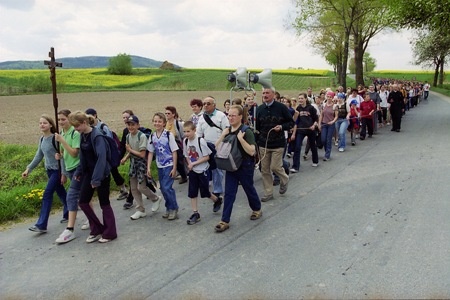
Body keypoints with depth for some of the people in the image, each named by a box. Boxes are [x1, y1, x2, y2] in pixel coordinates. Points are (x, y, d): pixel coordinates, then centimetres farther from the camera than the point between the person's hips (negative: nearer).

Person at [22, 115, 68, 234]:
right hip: (49, 170, 7)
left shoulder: (55, 138, -18)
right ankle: (68, 214, 34)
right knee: (60, 192, 18)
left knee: (47, 194, -10)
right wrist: (28, 169, 10)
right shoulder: (42, 139, 6)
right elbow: (39, 156, 13)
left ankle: (41, 225, -7)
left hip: (57, 170, -7)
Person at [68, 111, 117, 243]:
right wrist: (78, 172, 14)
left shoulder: (97, 135, -20)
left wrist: (97, 178, -27)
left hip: (101, 174, -8)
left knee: (104, 203, 3)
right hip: (89, 172, 8)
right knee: (83, 202, 8)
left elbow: (101, 157, -26)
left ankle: (110, 233, 18)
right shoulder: (83, 136, 5)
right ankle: (97, 230, 22)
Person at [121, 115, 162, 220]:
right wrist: (125, 158, -2)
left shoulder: (142, 136, -18)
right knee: (133, 188, 8)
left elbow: (142, 154, -20)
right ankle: (140, 210, 18)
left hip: (141, 163, -7)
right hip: (132, 163, 7)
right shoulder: (128, 136, 5)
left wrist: (130, 150, -12)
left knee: (141, 187, -9)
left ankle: (156, 198, 19)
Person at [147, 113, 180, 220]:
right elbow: (150, 153, 8)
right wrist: (148, 168, 3)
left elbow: (174, 151, -10)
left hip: (169, 165, -5)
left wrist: (174, 168, -12)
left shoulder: (169, 135, -12)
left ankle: (174, 209, 6)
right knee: (163, 188, 10)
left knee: (167, 187, -11)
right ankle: (169, 208, 26)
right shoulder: (152, 136, 2)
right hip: (160, 166, 5)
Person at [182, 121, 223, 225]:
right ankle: (195, 213, 14)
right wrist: (189, 164, -9)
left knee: (204, 192, 5)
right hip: (192, 171, 5)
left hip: (202, 170, -5)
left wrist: (193, 163, -20)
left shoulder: (201, 141, -19)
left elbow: (206, 157, -17)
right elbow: (186, 155, 9)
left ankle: (217, 200, 34)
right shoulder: (185, 141, -2)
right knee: (192, 193, 4)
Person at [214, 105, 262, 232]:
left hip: (245, 167, -4)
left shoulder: (246, 131, -16)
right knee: (229, 193, 3)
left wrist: (240, 138, -29)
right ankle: (225, 221, 7)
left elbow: (252, 151, -23)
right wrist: (223, 135, -12)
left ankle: (257, 209, 41)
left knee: (249, 189, 15)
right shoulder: (227, 130, 3)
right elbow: (216, 148, 2)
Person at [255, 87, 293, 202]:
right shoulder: (259, 109, 6)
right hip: (263, 144, 4)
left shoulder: (281, 107, -6)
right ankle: (268, 193, 18)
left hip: (278, 144, -4)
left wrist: (282, 127, -18)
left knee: (275, 167, -6)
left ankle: (284, 180, 27)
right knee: (265, 170, 6)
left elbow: (291, 123, 0)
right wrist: (257, 141, 7)